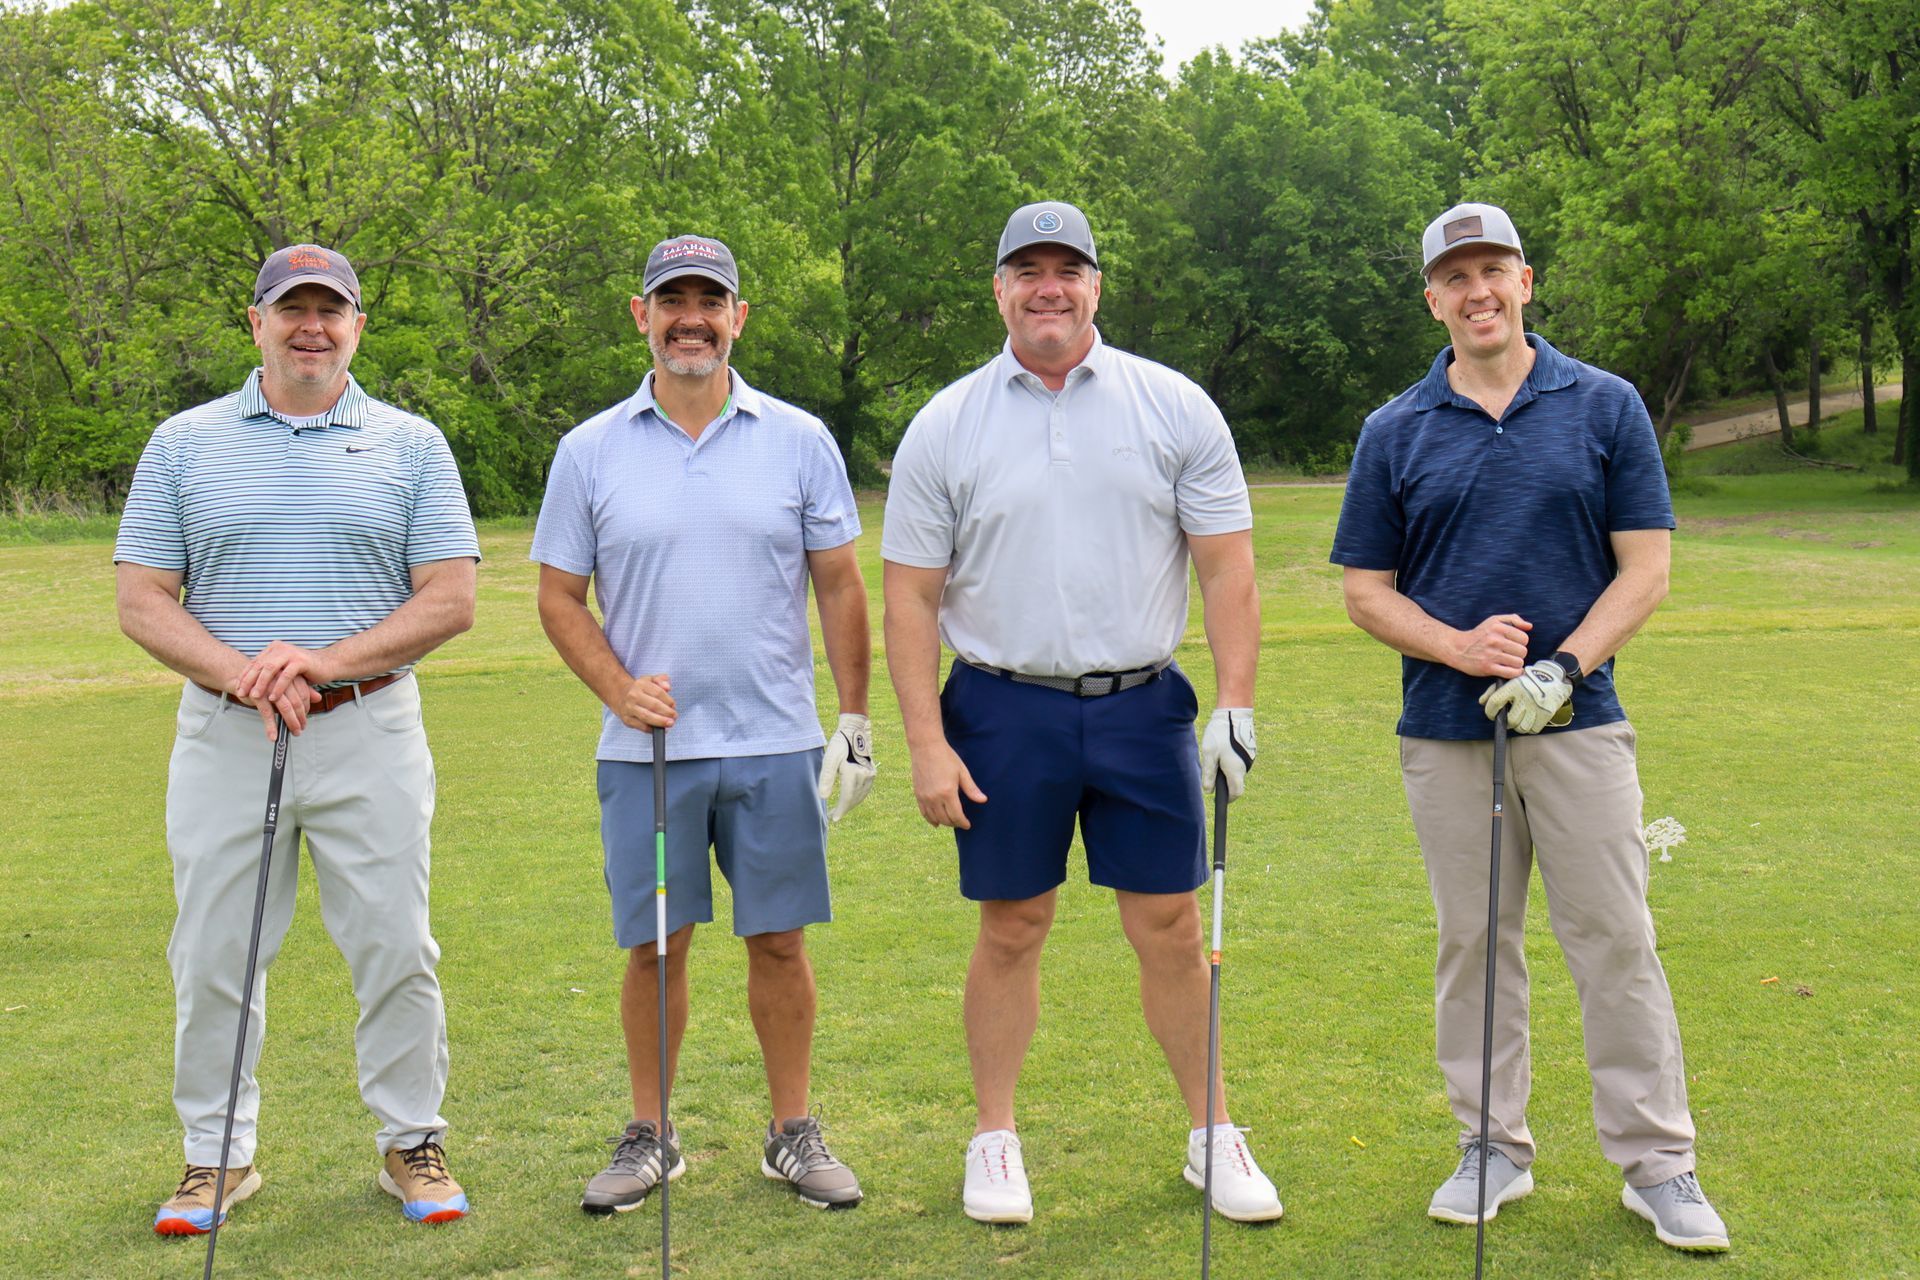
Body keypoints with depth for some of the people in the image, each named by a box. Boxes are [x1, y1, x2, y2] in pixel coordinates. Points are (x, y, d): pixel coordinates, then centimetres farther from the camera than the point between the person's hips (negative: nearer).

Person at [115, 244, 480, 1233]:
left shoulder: (412, 445, 5)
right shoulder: (183, 444, 7)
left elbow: (451, 597, -1)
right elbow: (141, 601, 3)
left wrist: (325, 662, -14)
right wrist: (239, 672, -14)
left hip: (370, 733, -1)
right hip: (223, 735, 1)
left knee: (396, 948, 3)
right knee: (212, 956, 6)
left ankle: (412, 1143, 18)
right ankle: (217, 1153, 22)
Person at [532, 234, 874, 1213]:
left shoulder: (799, 440, 3)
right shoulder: (590, 451, 3)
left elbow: (839, 586, 6)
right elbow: (559, 597, 6)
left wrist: (855, 721, 2)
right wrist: (618, 687, -9)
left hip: (776, 745, 0)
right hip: (648, 747, 0)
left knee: (779, 940, 5)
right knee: (655, 945, 6)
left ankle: (793, 1133, 20)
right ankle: (650, 1137, 21)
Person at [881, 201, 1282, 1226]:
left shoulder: (1175, 408, 2)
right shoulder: (944, 427, 1)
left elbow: (1227, 569, 2)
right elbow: (911, 597, 1)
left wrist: (1236, 706, -7)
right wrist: (927, 744, -5)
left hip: (1143, 707, 1)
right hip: (1003, 712, 0)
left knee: (1171, 929, 5)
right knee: (1010, 932, 7)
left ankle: (1213, 1135, 20)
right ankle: (995, 1138, 22)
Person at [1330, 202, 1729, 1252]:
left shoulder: (1606, 407, 2)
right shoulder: (1395, 432, 4)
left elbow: (1645, 570, 0)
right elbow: (1367, 591, 5)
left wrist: (1565, 665, -14)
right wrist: (1461, 648, -12)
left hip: (1576, 719, -1)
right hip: (1446, 730, 1)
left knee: (1616, 940, 0)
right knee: (1473, 942, 8)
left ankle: (1657, 1163, 11)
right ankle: (1494, 1147, 21)